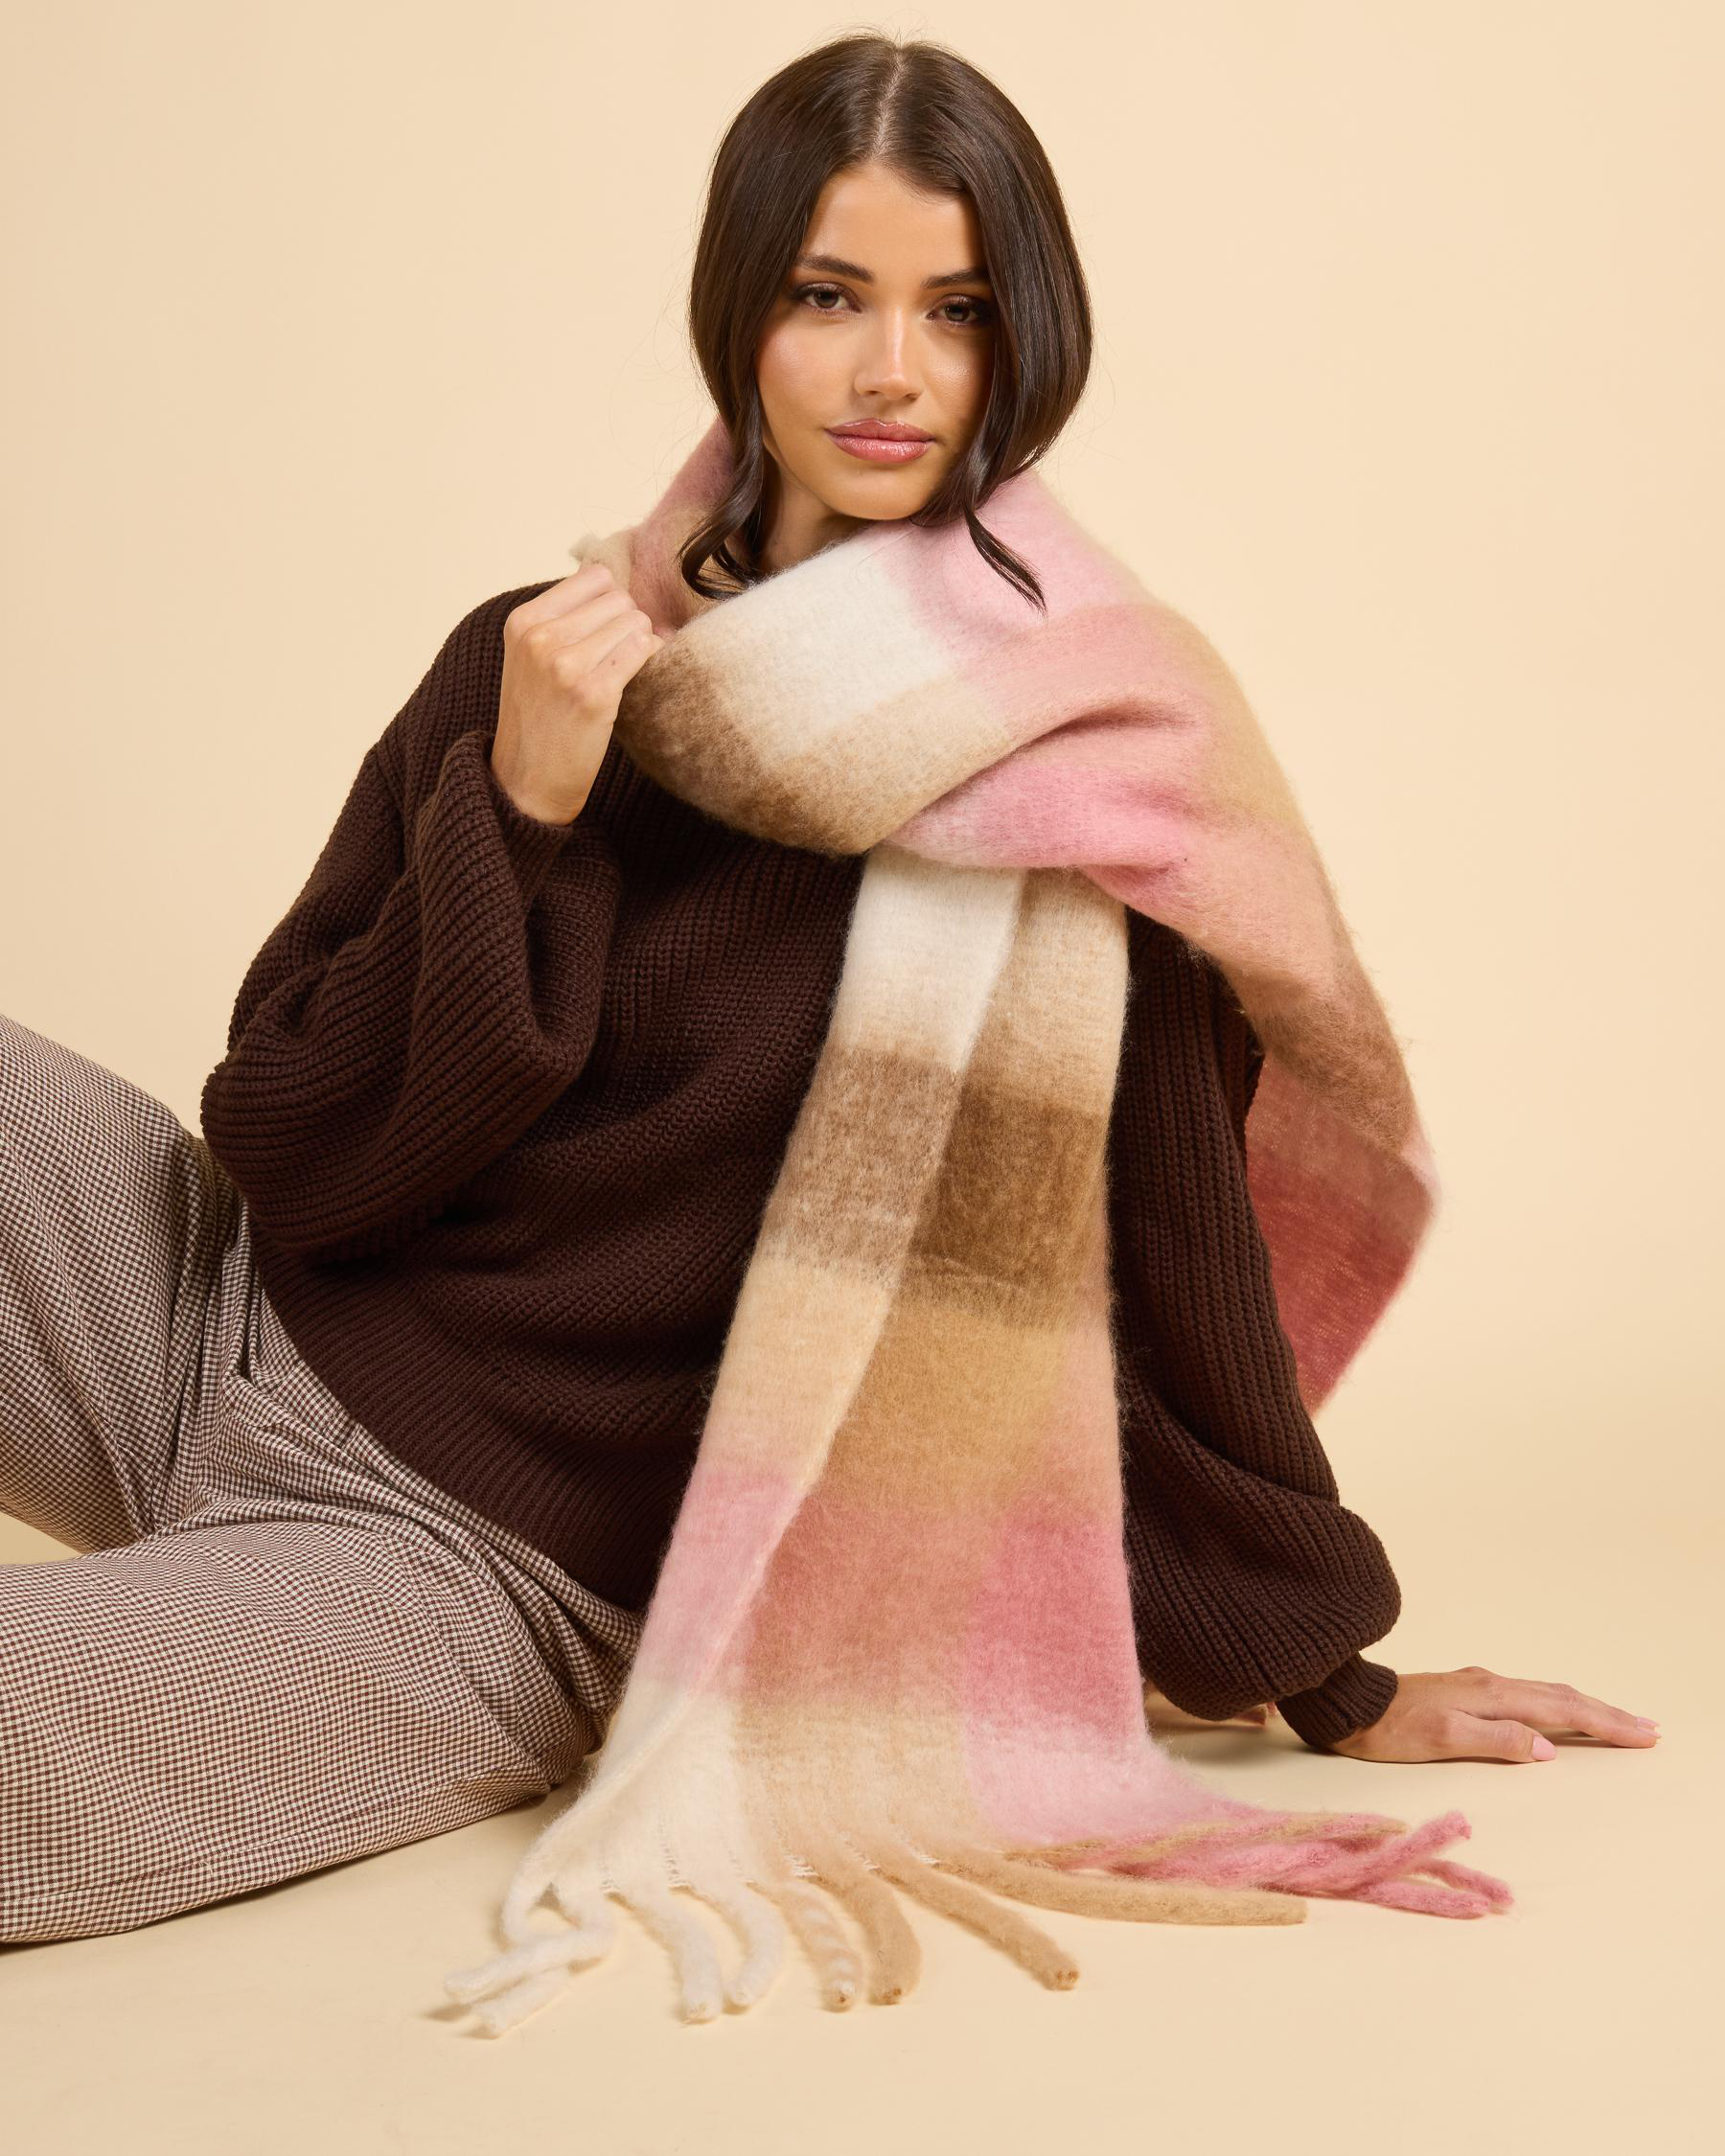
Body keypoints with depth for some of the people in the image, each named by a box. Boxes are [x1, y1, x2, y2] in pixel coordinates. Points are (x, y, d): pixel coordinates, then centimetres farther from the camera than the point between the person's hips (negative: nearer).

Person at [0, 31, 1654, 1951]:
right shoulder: (548, 664, 2)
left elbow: (1173, 1222, -3)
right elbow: (291, 1156, -3)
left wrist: (1335, 1688, 4)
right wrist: (519, 818, -17)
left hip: (484, 1573, -4)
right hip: (238, 1308, 4)